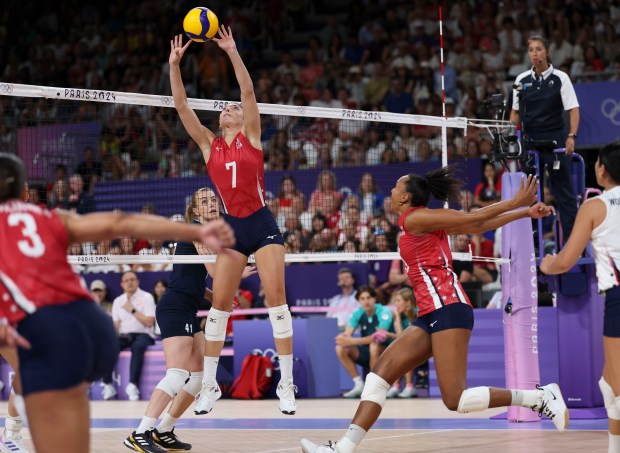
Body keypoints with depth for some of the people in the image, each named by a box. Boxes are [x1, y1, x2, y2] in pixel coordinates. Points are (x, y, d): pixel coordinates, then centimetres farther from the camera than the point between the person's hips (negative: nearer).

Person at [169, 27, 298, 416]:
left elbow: (249, 91, -8)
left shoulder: (252, 138, 3)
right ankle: (210, 384, 7)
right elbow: (181, 106, 3)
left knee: (276, 297, -9)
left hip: (262, 223, -3)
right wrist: (175, 64, -5)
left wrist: (233, 53, -15)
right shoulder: (209, 145, 9)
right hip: (232, 227, 3)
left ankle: (287, 383, -7)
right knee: (219, 303, 0)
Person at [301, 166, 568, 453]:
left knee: (455, 400, -15)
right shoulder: (428, 221, 22)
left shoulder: (414, 217, -3)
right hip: (432, 316, 10)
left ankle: (540, 397, -7)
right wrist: (524, 211, 13)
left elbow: (471, 219, -6)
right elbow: (480, 224, 13)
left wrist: (517, 203, -9)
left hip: (448, 309, -10)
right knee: (380, 372, 1)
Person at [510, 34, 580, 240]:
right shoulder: (522, 80, 7)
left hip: (556, 139, -3)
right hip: (530, 140, 3)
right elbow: (516, 112, 14)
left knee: (565, 192, -1)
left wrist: (572, 136, -15)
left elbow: (573, 109, -3)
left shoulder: (560, 78, -1)